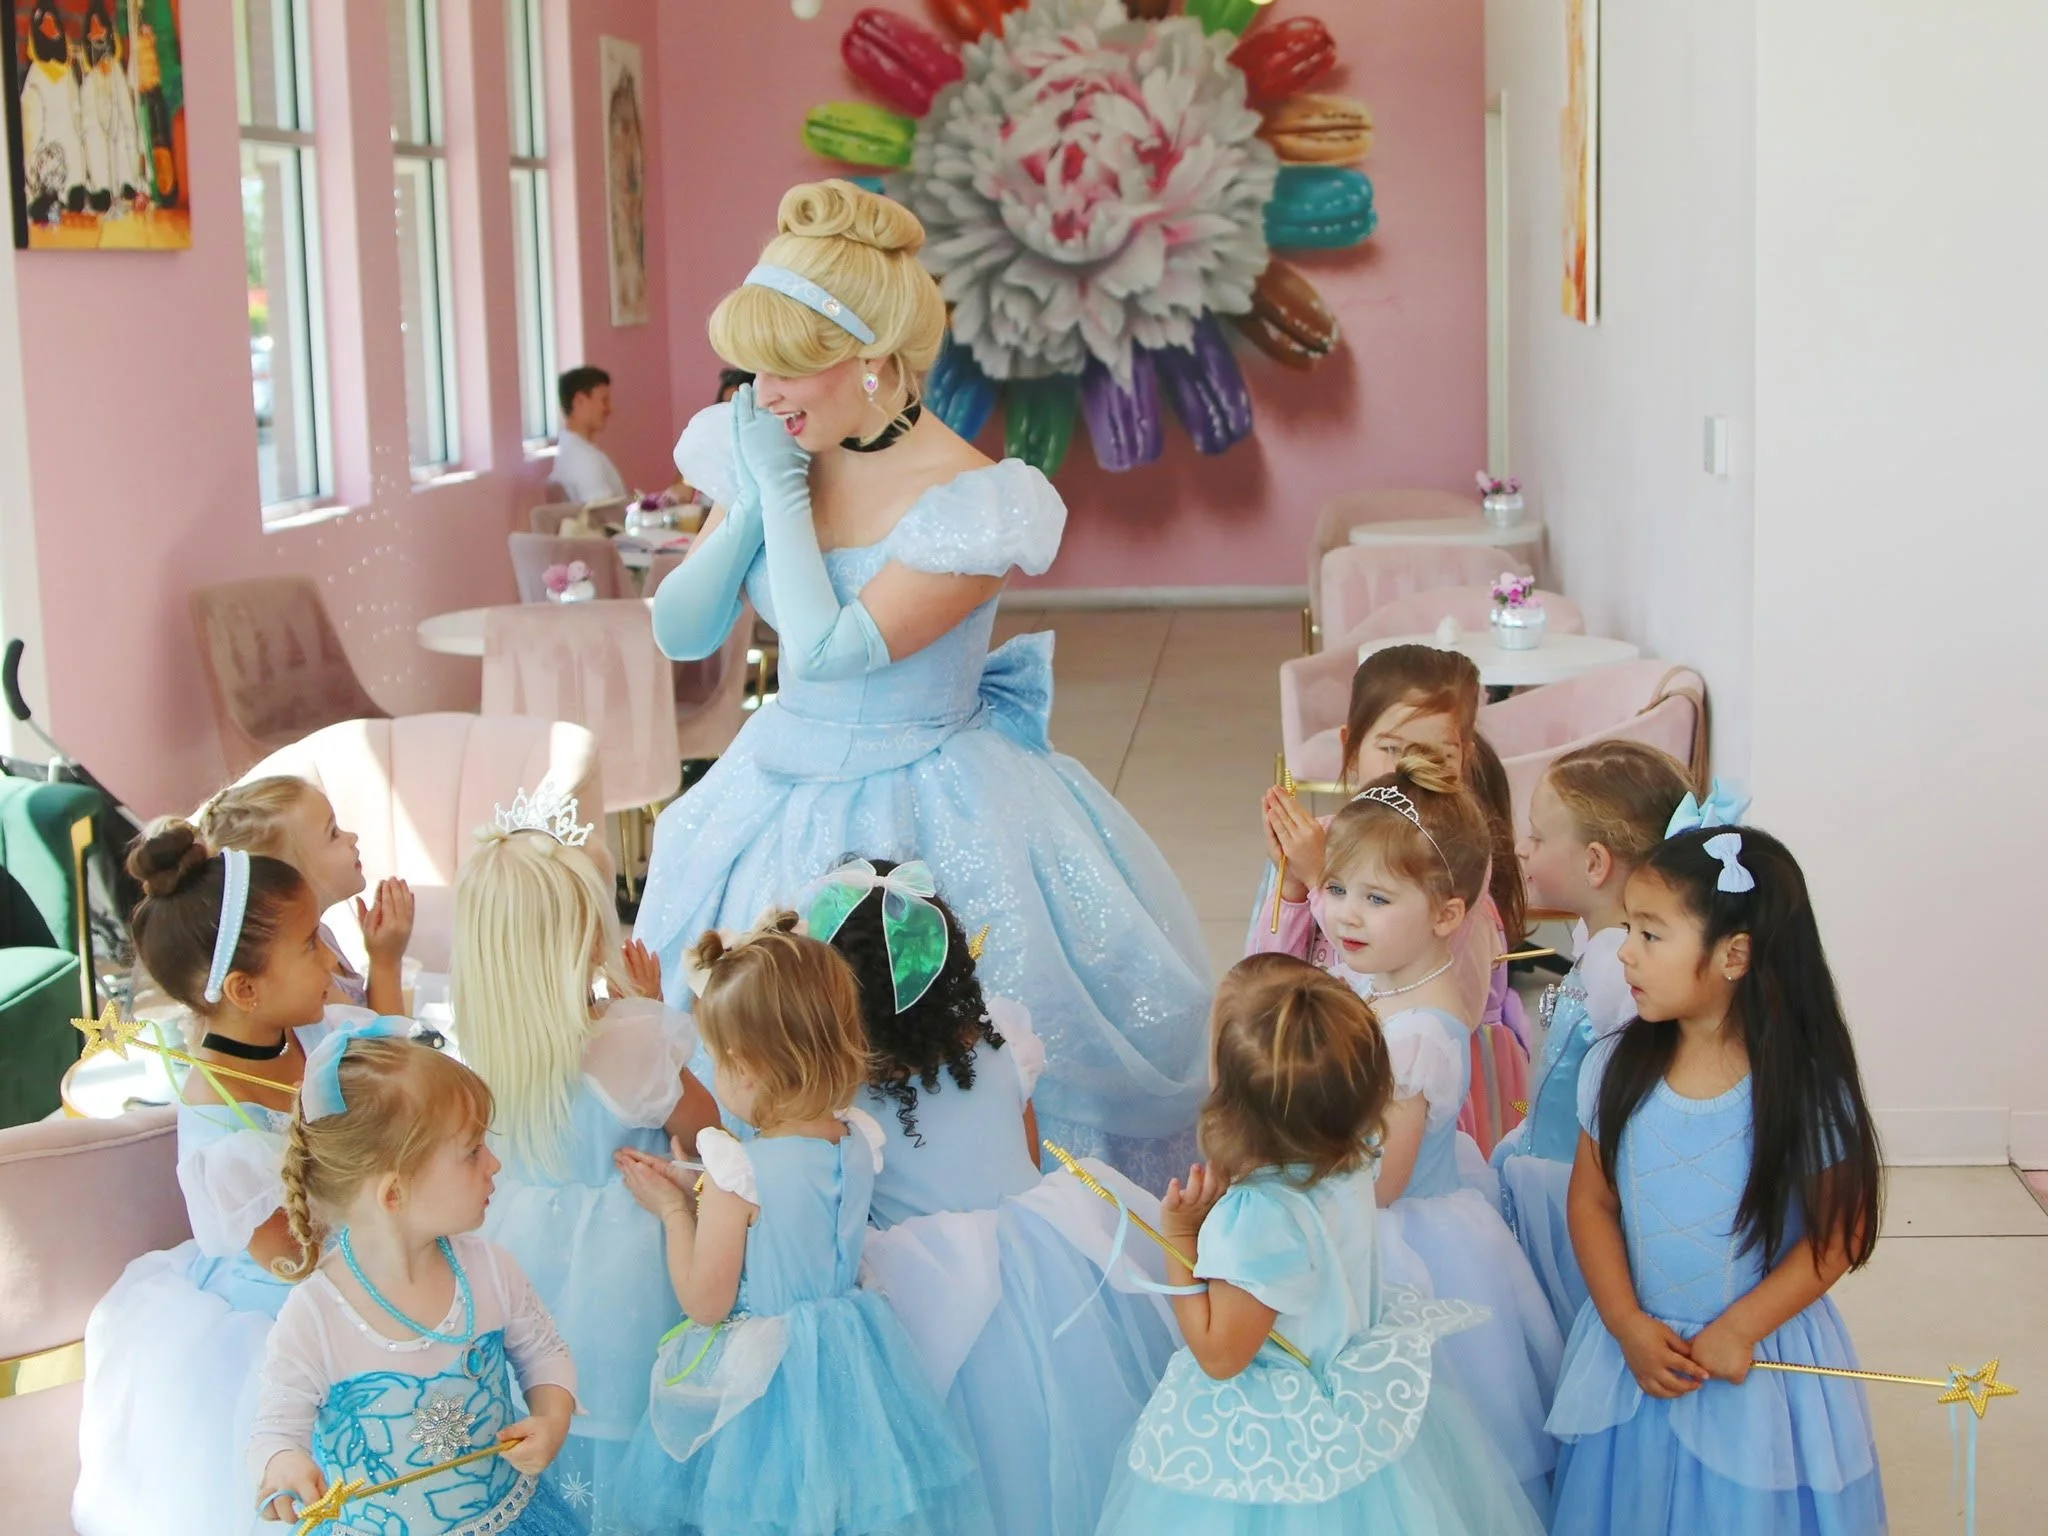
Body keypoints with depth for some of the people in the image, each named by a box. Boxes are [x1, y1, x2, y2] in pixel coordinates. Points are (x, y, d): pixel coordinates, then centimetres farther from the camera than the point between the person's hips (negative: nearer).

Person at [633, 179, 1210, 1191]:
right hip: (780, 797, 6)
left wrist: (784, 491, -17)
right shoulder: (758, 458, 0)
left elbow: (826, 649, -26)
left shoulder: (968, 501, -20)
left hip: (924, 818, -6)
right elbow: (681, 634, -1)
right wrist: (753, 499, -12)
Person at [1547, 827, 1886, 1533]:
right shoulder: (1617, 1069, -5)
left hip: (1762, 1359, -3)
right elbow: (1591, 1201, 0)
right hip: (1635, 1348, 3)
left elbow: (1839, 1234, -11)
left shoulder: (1805, 1087, -16)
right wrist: (1629, 1327, -11)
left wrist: (1739, 1330, -17)